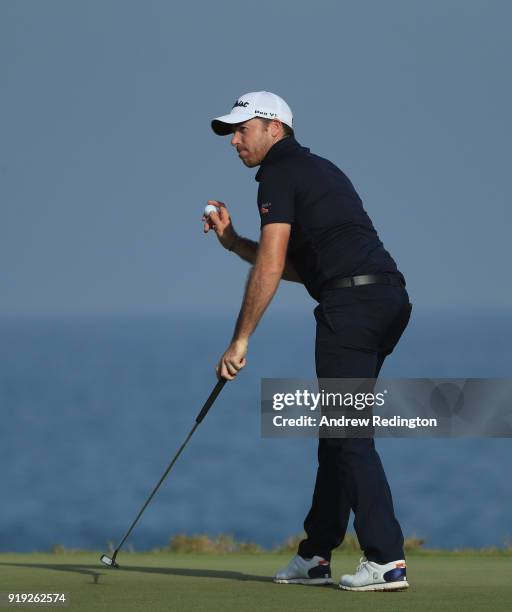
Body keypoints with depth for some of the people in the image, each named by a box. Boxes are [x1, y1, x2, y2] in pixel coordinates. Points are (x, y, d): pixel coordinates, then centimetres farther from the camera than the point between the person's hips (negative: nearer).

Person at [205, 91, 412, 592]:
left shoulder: (279, 173, -1)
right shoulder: (318, 170, 28)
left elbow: (270, 268, -10)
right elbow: (300, 267, 29)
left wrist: (239, 342, -6)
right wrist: (233, 241, 25)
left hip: (352, 301, -10)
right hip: (390, 295, 10)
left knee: (348, 433, -10)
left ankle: (386, 560, -16)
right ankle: (315, 555, 20)